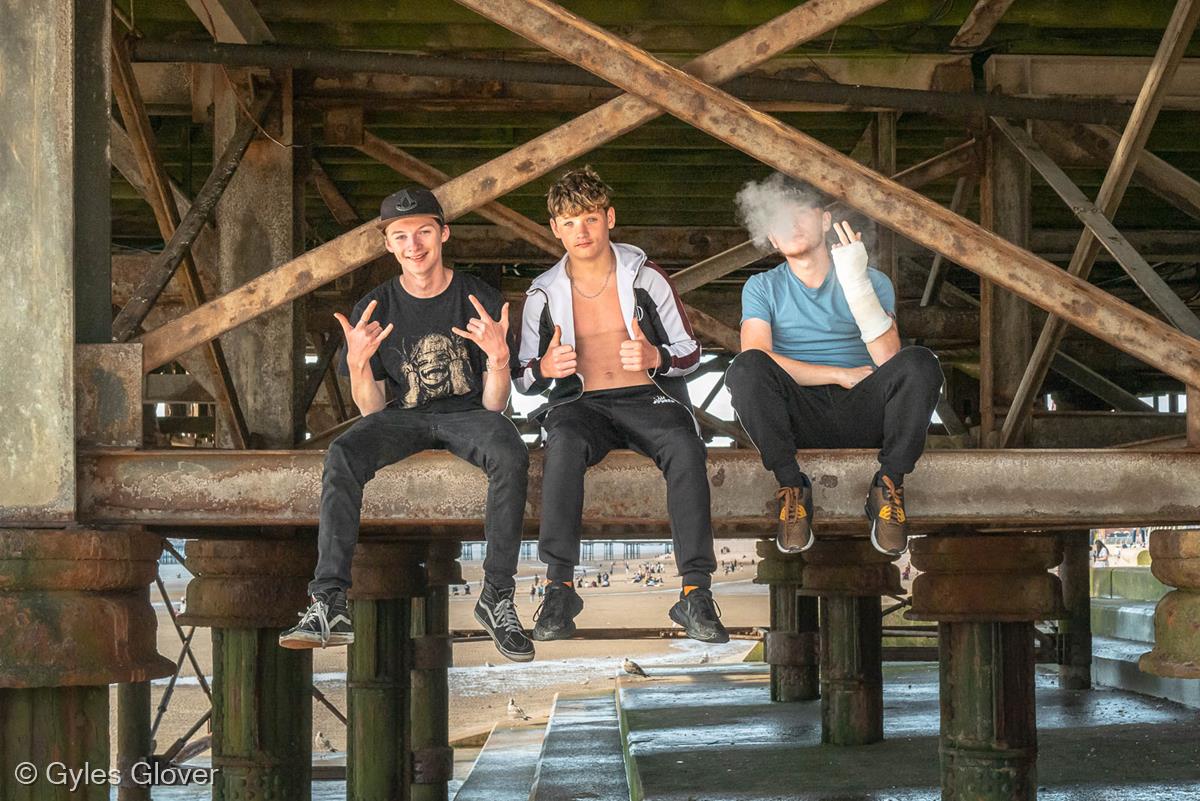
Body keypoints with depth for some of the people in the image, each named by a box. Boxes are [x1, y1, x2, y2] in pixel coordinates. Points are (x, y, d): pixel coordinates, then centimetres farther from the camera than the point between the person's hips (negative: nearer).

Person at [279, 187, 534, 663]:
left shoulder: (480, 300, -3)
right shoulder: (375, 310, 0)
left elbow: (493, 404, -5)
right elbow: (372, 411, 0)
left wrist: (498, 358, -25)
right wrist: (358, 363, -19)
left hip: (467, 413, -1)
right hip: (404, 416, 1)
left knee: (511, 456, -36)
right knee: (342, 457, -30)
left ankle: (497, 598, -29)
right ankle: (330, 605, -36)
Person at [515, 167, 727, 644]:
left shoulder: (646, 278, 9)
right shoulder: (544, 294, 12)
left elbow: (690, 355, 10)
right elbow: (524, 378, 16)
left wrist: (656, 357, -13)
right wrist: (544, 369, -8)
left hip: (647, 398, 0)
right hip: (582, 403, 0)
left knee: (685, 446, -36)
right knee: (565, 443, -38)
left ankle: (695, 593, -37)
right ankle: (559, 587, -37)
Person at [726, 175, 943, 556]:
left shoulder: (872, 281, 8)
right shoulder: (762, 288, 9)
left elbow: (889, 362, -10)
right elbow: (755, 357, -10)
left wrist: (857, 285, -21)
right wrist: (841, 375, -11)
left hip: (863, 413, 0)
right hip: (799, 417, 0)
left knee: (920, 364, -29)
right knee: (746, 368, -31)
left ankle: (888, 487, -14)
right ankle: (792, 488, -17)